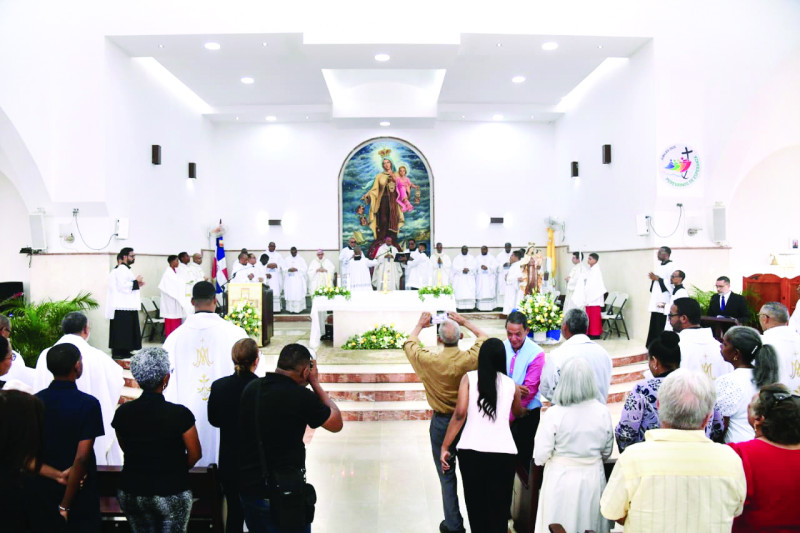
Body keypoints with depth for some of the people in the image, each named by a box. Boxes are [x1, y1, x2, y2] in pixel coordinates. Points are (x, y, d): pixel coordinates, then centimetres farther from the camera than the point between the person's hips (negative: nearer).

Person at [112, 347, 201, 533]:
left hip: (131, 493, 4)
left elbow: (126, 449, 7)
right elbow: (195, 454, -10)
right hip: (171, 494, -3)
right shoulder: (180, 414, -19)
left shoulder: (122, 412, -8)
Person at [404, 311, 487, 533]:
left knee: (446, 475, 12)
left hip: (441, 423, -2)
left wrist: (420, 325, 19)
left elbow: (409, 344, 4)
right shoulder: (470, 358, -17)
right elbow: (484, 337, 5)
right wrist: (464, 322, 12)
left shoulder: (428, 360, -19)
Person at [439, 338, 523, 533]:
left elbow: (460, 413, -6)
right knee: (499, 508, 13)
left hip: (472, 451, -1)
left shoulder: (469, 378, 5)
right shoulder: (511, 384, 11)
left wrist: (445, 447, -2)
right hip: (504, 452, 1)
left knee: (476, 505, 16)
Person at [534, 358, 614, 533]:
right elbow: (607, 452, 5)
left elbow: (540, 457, -13)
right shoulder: (603, 412, -8)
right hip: (593, 477, 3)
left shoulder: (553, 414, -17)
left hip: (561, 478, -3)